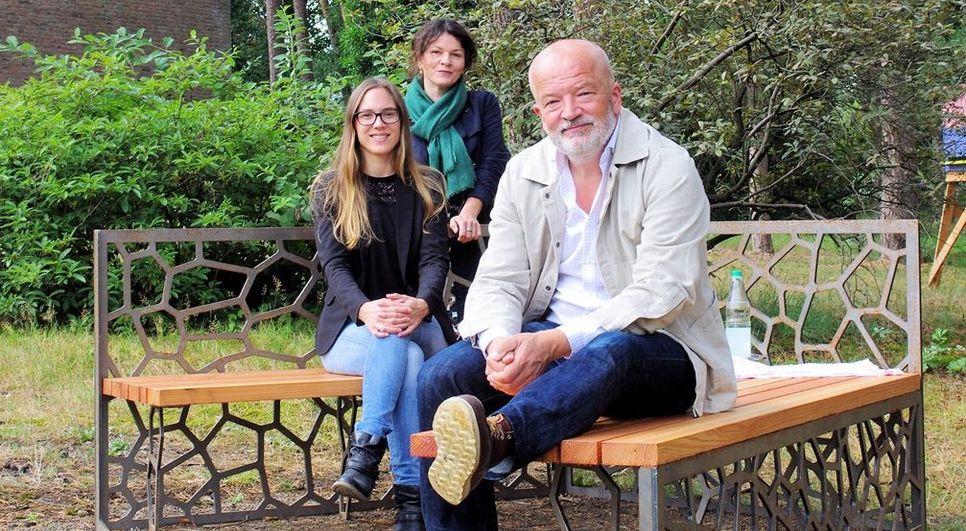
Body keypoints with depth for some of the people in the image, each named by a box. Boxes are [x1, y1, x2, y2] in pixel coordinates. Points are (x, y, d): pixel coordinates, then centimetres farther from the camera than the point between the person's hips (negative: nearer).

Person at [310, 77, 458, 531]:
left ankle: (366, 449, -36)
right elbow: (334, 265, -7)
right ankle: (411, 493, -40)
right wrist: (366, 309, -30)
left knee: (401, 339, -36)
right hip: (351, 328, -1)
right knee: (403, 351, -35)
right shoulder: (331, 190, 6)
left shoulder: (427, 188, 9)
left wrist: (420, 305, -28)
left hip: (420, 324, 1)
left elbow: (435, 259, -3)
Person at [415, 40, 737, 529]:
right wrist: (500, 343, -22)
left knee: (608, 352, -39)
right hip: (546, 342, 5)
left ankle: (496, 434, -63)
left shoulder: (667, 168, -9)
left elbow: (658, 297, -19)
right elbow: (498, 281, 2)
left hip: (657, 351, -5)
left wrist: (557, 343, -30)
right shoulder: (522, 173, 7)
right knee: (442, 375, -19)